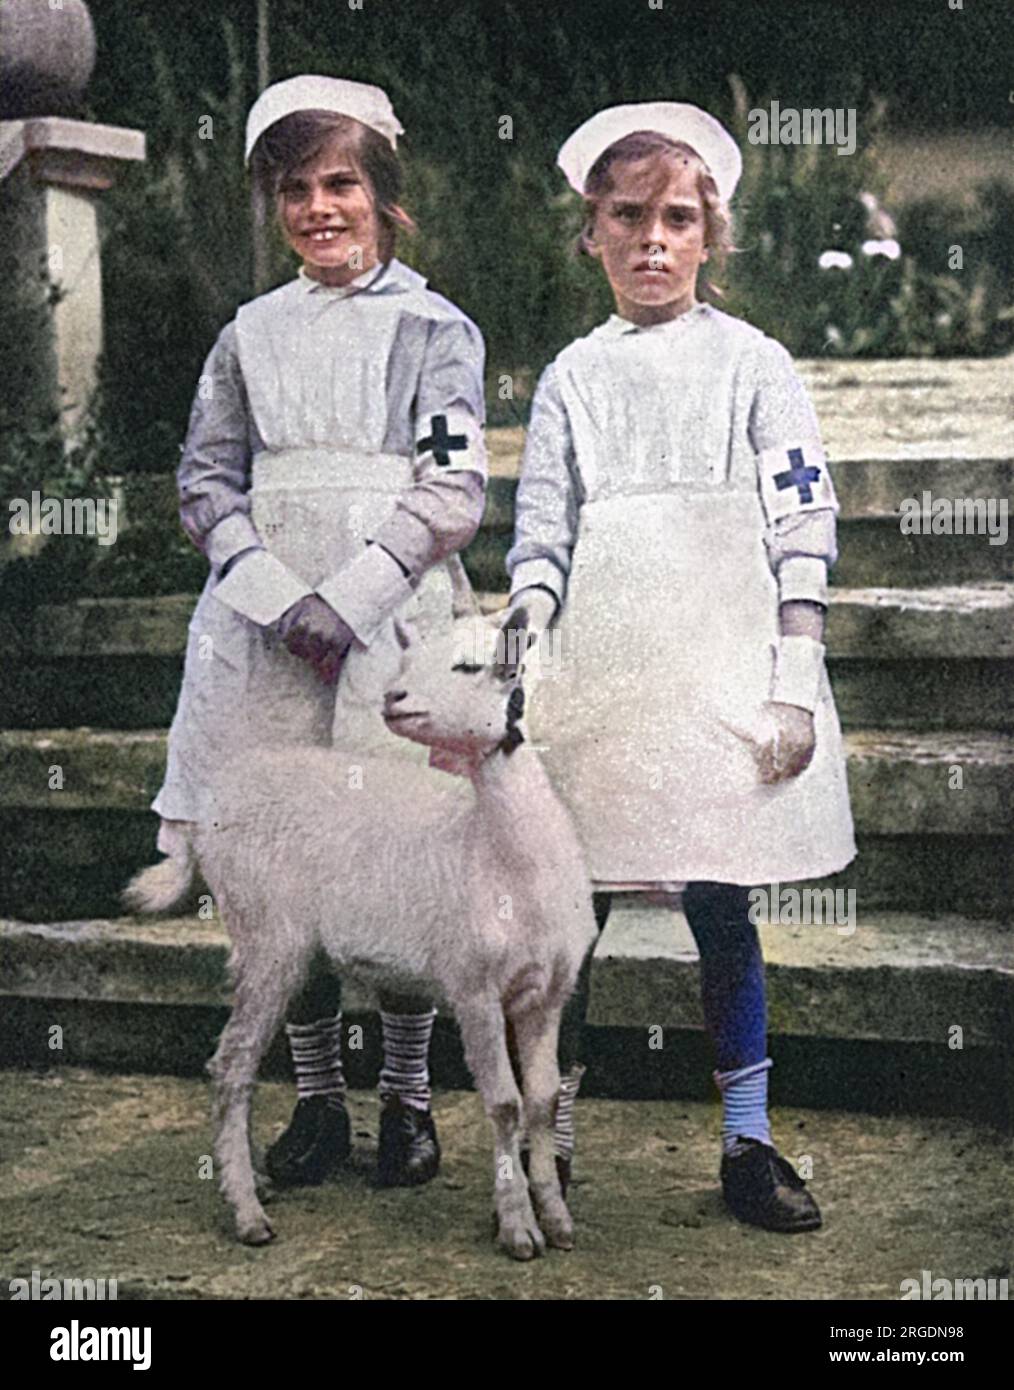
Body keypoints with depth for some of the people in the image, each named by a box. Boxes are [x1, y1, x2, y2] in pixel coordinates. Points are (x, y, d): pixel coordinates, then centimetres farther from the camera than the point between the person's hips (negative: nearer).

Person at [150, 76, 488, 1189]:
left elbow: (454, 491, -4)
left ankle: (406, 1097, 12)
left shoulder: (434, 329, 5)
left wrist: (347, 599, -14)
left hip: (391, 618, -3)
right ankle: (316, 1099, 14)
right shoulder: (250, 335, 14)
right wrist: (276, 597, -8)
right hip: (267, 624, 3)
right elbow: (207, 481, 9)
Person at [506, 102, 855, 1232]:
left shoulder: (753, 363, 6)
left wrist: (796, 685, -6)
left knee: (720, 906, 0)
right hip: (596, 674, 2)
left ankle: (749, 1146, 12)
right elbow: (540, 537, 10)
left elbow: (802, 526, 1)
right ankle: (551, 1138, 12)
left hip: (720, 667, -2)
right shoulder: (571, 378, 12)